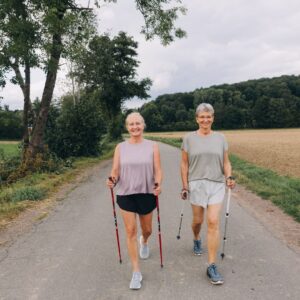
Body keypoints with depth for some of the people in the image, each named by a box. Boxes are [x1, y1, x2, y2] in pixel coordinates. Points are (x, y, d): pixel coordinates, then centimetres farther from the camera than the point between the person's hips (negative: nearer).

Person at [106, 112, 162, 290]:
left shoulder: (152, 146, -3)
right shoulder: (120, 147, 0)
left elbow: (158, 170, -6)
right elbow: (115, 171, -2)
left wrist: (158, 185, -24)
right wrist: (112, 180, -23)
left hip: (146, 194, 0)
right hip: (125, 195, 0)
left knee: (147, 229, 17)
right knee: (131, 232, 1)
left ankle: (144, 242, 55)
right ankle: (136, 272, 13)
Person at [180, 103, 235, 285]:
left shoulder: (220, 138, 4)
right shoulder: (189, 138, 0)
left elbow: (226, 162, 8)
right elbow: (184, 164, 2)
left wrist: (229, 177, -10)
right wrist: (185, 186, -2)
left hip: (217, 185, 0)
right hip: (196, 184, 0)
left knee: (214, 222, -8)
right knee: (198, 220, 12)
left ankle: (212, 266, 0)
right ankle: (197, 240, 48)